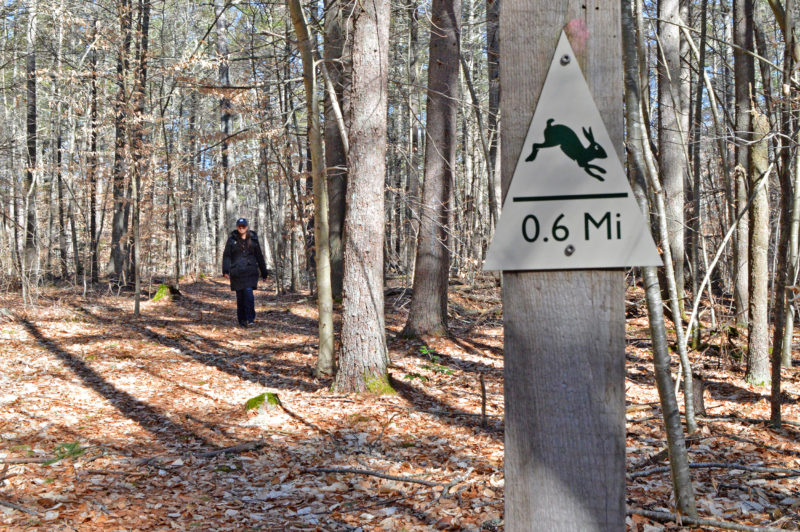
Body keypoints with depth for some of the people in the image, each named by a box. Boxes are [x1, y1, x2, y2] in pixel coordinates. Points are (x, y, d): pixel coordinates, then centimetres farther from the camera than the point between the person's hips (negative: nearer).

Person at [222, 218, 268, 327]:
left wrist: (264, 273, 15)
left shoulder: (253, 240, 8)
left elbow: (259, 257, 13)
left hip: (250, 271, -1)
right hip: (236, 272, 1)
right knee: (240, 296, 4)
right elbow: (226, 256, 3)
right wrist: (225, 271, -9)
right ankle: (242, 320, 15)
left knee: (248, 293, -16)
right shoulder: (232, 240, 5)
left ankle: (250, 318, -9)